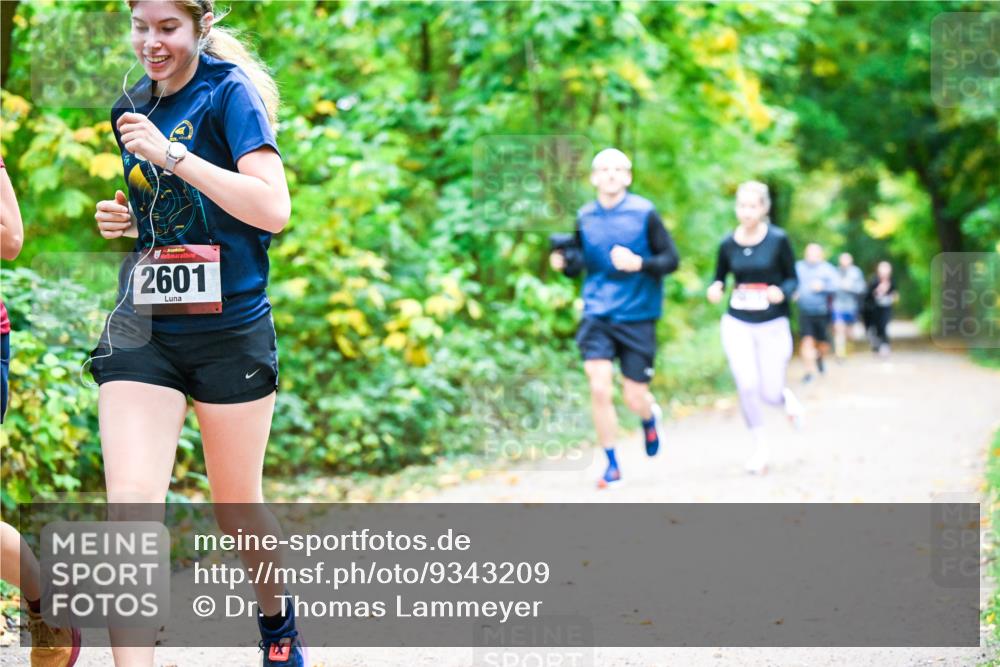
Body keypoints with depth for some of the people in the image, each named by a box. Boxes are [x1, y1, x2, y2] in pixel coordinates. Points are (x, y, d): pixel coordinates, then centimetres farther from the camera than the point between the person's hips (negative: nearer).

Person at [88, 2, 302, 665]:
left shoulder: (230, 93, -8)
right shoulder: (133, 110, 12)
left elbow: (273, 209, -20)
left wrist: (173, 155, -23)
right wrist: (127, 218, 6)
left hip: (230, 330, -4)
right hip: (143, 334, 4)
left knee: (237, 507, 12)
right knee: (130, 505, -14)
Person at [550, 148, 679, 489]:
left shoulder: (644, 212, -6)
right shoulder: (584, 217, 3)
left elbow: (671, 260, -3)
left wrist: (639, 263, -22)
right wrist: (564, 262, -9)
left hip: (637, 317, -2)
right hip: (597, 316, 2)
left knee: (635, 398, 1)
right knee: (599, 389, -12)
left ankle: (651, 417, 40)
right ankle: (612, 464, 5)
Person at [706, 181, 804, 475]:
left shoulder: (778, 240, -8)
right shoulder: (728, 243, -1)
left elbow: (792, 279, -1)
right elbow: (720, 278, 11)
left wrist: (782, 292, -22)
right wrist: (715, 289, -12)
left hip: (773, 325, -1)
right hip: (737, 324, 1)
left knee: (770, 394, -2)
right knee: (747, 385, -14)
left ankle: (787, 396, 39)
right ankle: (760, 447, 7)